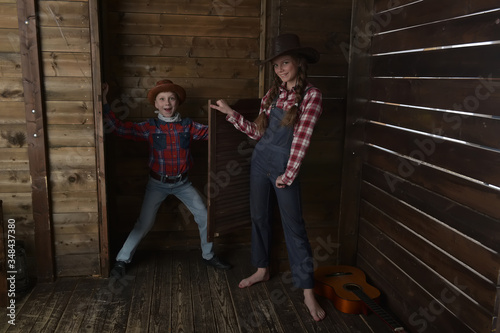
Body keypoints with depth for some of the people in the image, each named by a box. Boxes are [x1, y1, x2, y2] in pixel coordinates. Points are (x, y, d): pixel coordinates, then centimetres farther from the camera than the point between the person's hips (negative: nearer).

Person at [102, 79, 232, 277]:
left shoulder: (188, 126, -4)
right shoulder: (149, 127, -9)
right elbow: (119, 128, -16)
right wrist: (104, 103, -24)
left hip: (182, 183, 2)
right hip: (157, 184, -2)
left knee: (204, 217, 1)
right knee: (144, 224, -3)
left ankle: (208, 256, 23)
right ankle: (122, 260, 18)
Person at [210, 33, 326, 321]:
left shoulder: (311, 95, -11)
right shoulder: (273, 93, 7)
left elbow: (301, 139, -15)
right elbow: (258, 132, 7)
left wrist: (289, 175, -15)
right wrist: (230, 113, 3)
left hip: (284, 165, -6)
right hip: (260, 159, 6)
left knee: (294, 225, -2)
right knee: (259, 216, 15)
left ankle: (308, 292, 8)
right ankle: (262, 270, 35)